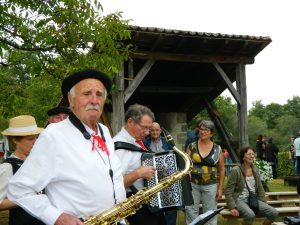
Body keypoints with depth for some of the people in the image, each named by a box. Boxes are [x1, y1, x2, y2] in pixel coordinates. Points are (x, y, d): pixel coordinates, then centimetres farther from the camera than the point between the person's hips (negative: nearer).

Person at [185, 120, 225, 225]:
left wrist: (220, 188, 2)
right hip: (192, 185, 0)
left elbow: (222, 169, 5)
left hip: (210, 186, 0)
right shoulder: (191, 146, 0)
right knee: (191, 212, 4)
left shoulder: (217, 149, 1)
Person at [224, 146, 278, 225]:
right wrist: (232, 207, -18)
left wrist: (264, 205, 8)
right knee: (250, 214, -36)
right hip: (240, 200, -6)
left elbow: (260, 189, 16)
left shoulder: (255, 170, 8)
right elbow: (228, 191, -9)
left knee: (274, 213, -15)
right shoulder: (236, 170, -10)